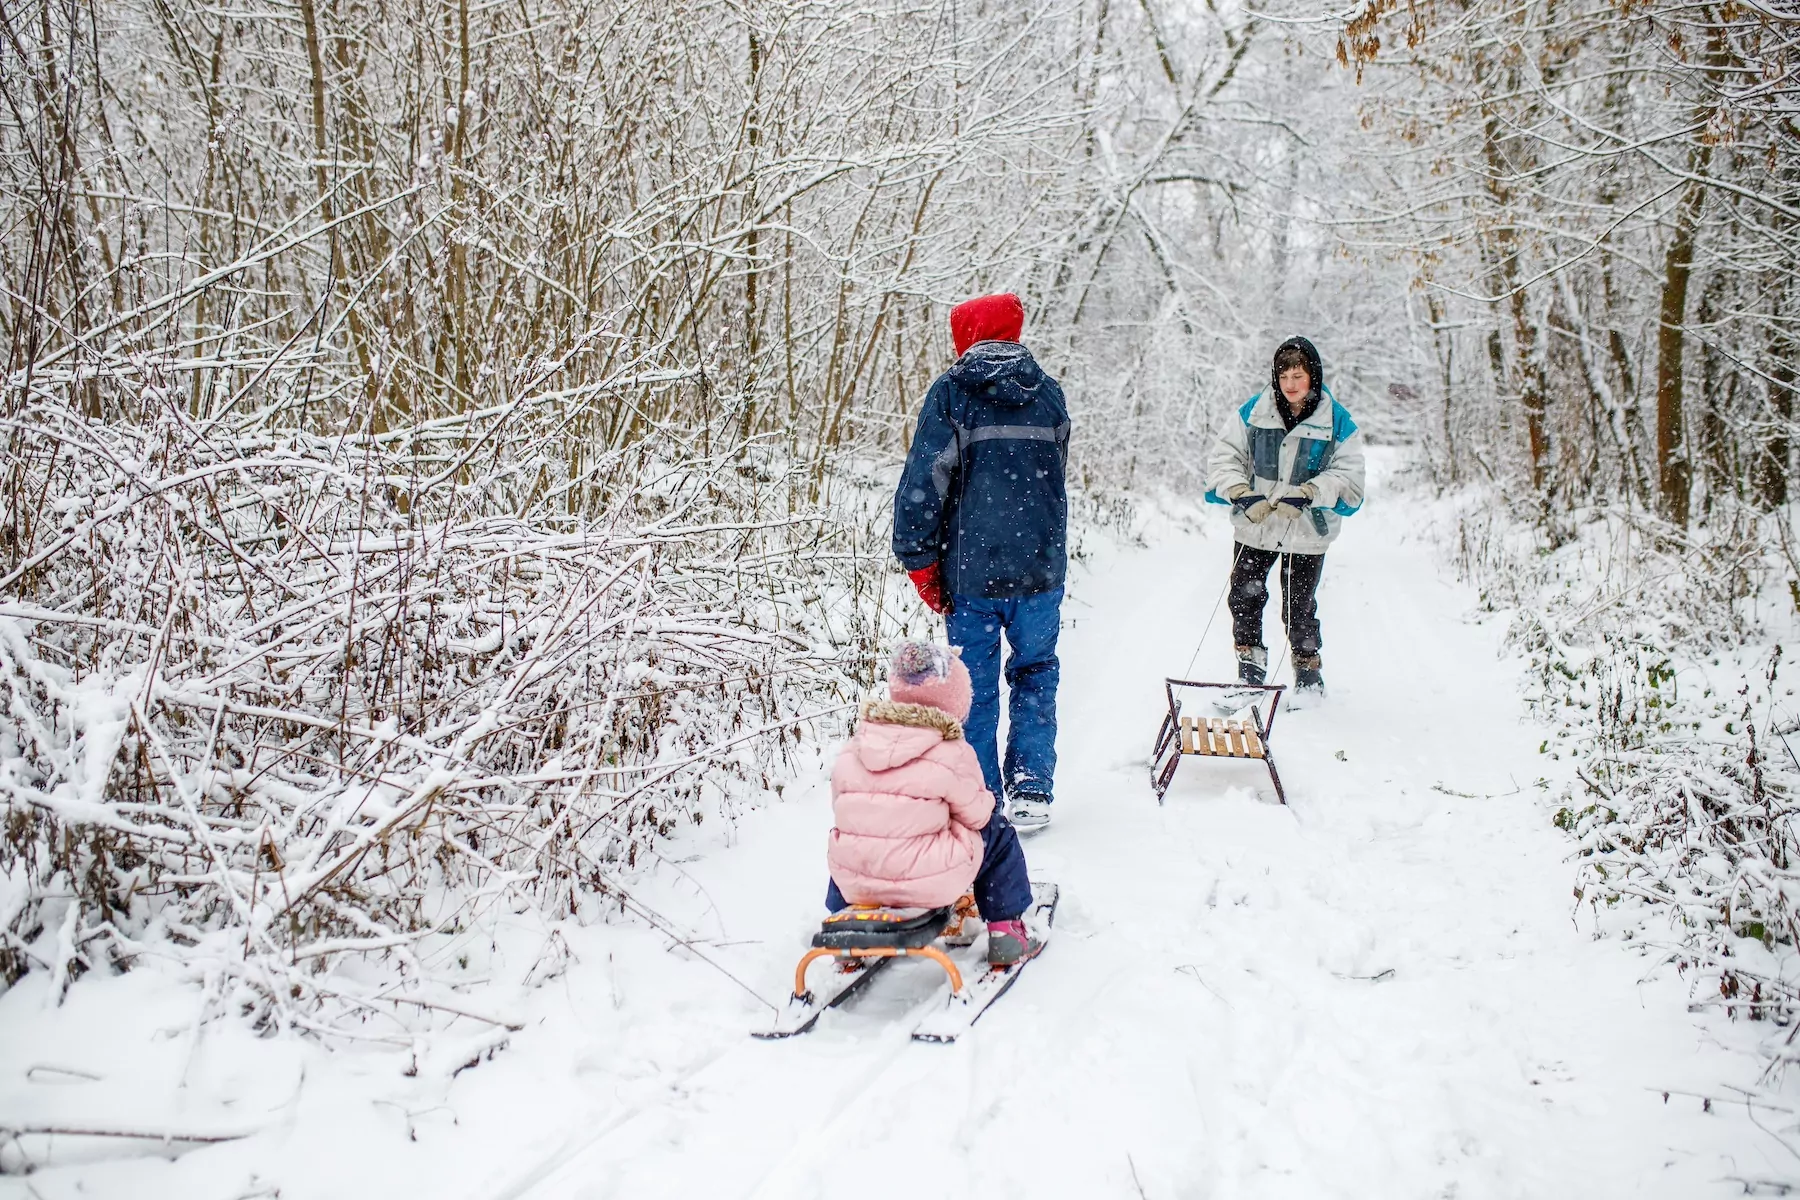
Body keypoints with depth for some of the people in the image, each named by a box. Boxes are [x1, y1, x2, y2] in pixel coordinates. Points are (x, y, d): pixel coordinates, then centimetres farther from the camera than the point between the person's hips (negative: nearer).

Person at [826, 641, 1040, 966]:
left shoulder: (851, 750, 4)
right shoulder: (952, 754, -9)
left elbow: (843, 811, 13)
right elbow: (975, 814, -1)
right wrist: (985, 802, 23)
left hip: (853, 883, 5)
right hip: (931, 884, -4)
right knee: (997, 833, 19)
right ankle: (1005, 931, 22)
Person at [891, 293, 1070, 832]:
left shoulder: (951, 393, -6)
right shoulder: (1048, 394, 6)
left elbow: (924, 482, -10)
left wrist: (920, 563, -3)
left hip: (969, 570, -2)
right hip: (1041, 567, 3)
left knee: (975, 687, 8)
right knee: (1035, 673, 17)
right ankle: (1031, 790, 12)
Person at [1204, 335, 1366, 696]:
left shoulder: (1337, 422, -6)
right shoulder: (1252, 412, -4)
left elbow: (1348, 477, -8)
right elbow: (1223, 457, -3)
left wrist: (1306, 494, -23)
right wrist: (1242, 494, -19)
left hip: (1307, 531, -2)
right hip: (1254, 527, 2)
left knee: (1299, 609, 5)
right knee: (1245, 599, 7)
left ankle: (1309, 676, 25)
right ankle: (1250, 674, 22)